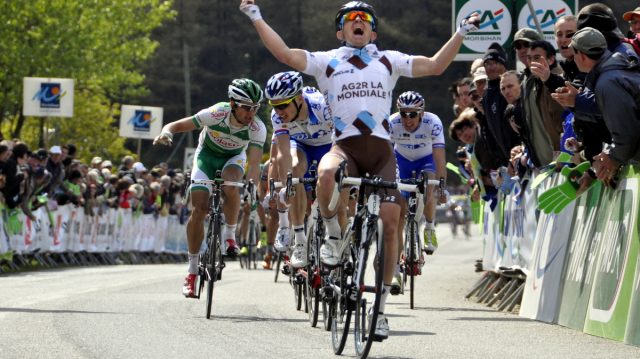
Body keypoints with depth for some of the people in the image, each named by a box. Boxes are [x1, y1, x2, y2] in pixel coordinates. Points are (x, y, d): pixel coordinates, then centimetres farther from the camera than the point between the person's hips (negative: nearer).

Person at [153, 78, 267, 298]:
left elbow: (254, 162, -35)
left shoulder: (258, 129, -30)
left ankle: (230, 234, -11)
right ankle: (192, 270, 0)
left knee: (230, 184, -35)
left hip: (233, 158, 0)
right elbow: (178, 125, -26)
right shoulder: (216, 114, -32)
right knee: (199, 210, -12)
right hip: (207, 156, 0)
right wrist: (166, 132, -49)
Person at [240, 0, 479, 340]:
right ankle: (333, 235, -11)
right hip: (345, 147, -2)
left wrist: (461, 32, 9)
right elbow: (285, 54, 1)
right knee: (327, 173, -39)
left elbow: (435, 65, 14)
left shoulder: (388, 61, 18)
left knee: (390, 224, -8)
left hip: (381, 151, 2)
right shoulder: (327, 61, 13)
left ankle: (380, 306, 4)